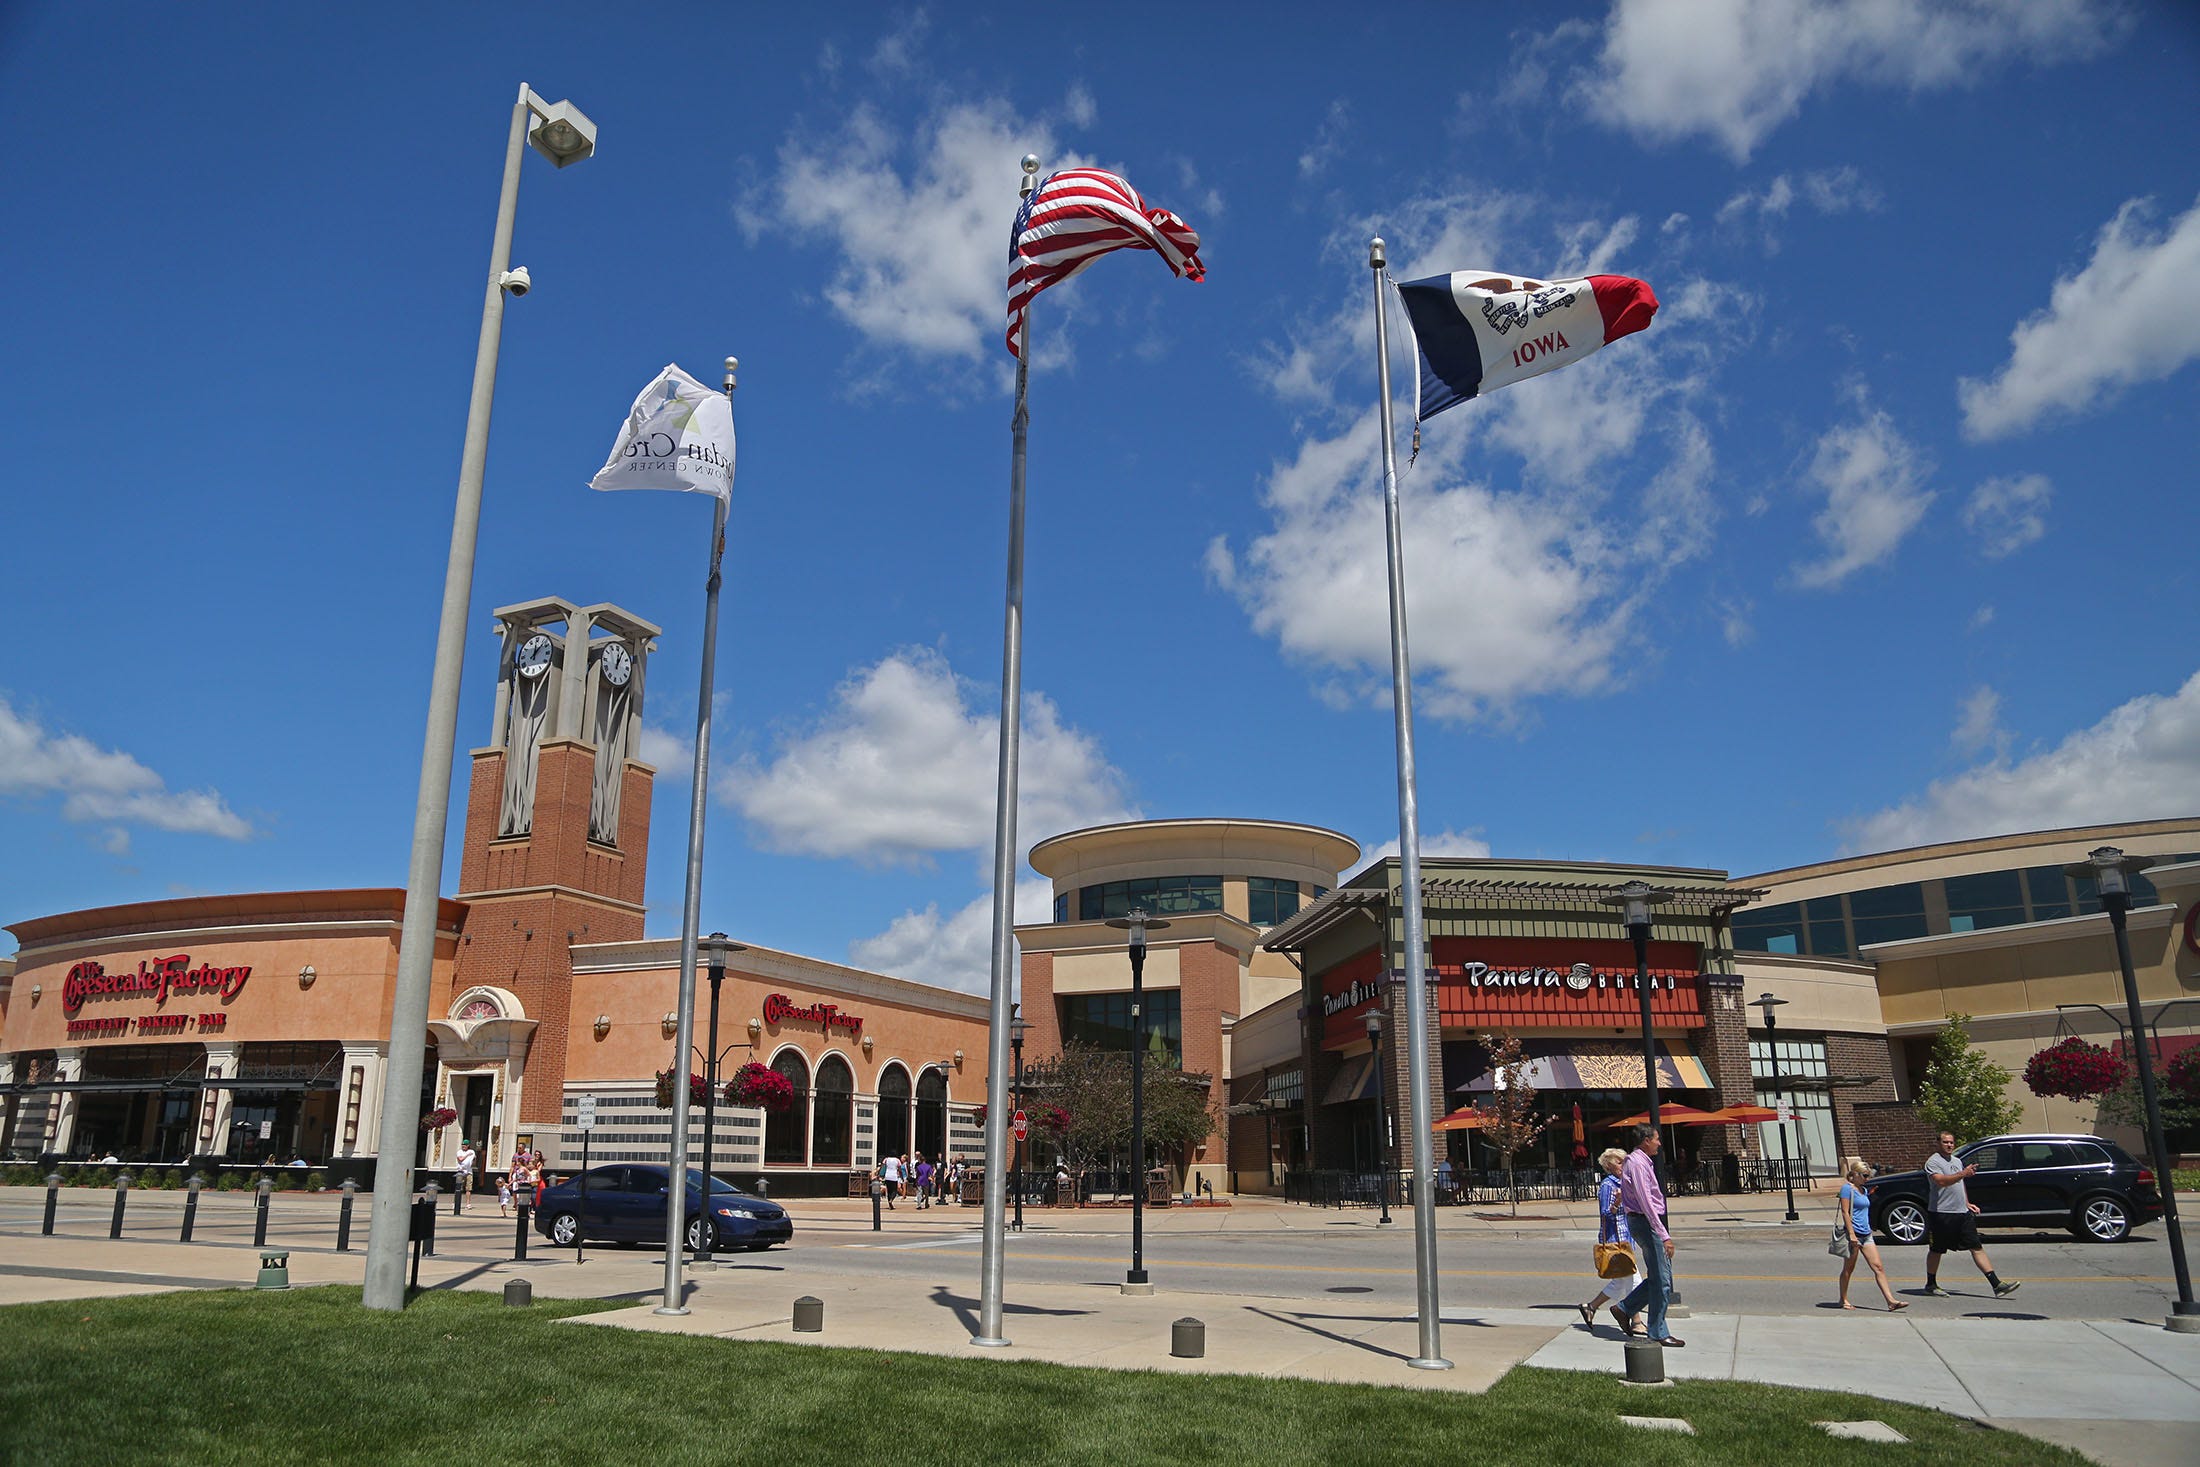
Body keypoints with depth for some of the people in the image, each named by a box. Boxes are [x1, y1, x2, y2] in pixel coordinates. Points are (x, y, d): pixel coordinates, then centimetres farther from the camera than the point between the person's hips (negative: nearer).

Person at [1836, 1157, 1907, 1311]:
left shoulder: (1864, 1190, 16)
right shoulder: (1848, 1188, -9)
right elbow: (1845, 1212, -15)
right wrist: (1852, 1234, -20)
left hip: (1866, 1234, 8)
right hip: (1854, 1234, -8)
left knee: (1878, 1268, -1)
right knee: (1848, 1269, 2)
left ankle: (1891, 1301, -6)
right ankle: (1844, 1300, 12)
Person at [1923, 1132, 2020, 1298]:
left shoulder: (1957, 1161, 18)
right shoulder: (1933, 1162, -9)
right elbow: (1941, 1181, -26)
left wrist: (1967, 1203, 18)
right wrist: (1963, 1174, -35)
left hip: (1962, 1212, 7)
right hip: (1941, 1213, -7)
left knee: (1976, 1247, 0)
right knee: (1936, 1250, 4)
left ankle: (1997, 1284, -3)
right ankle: (1931, 1284, 16)